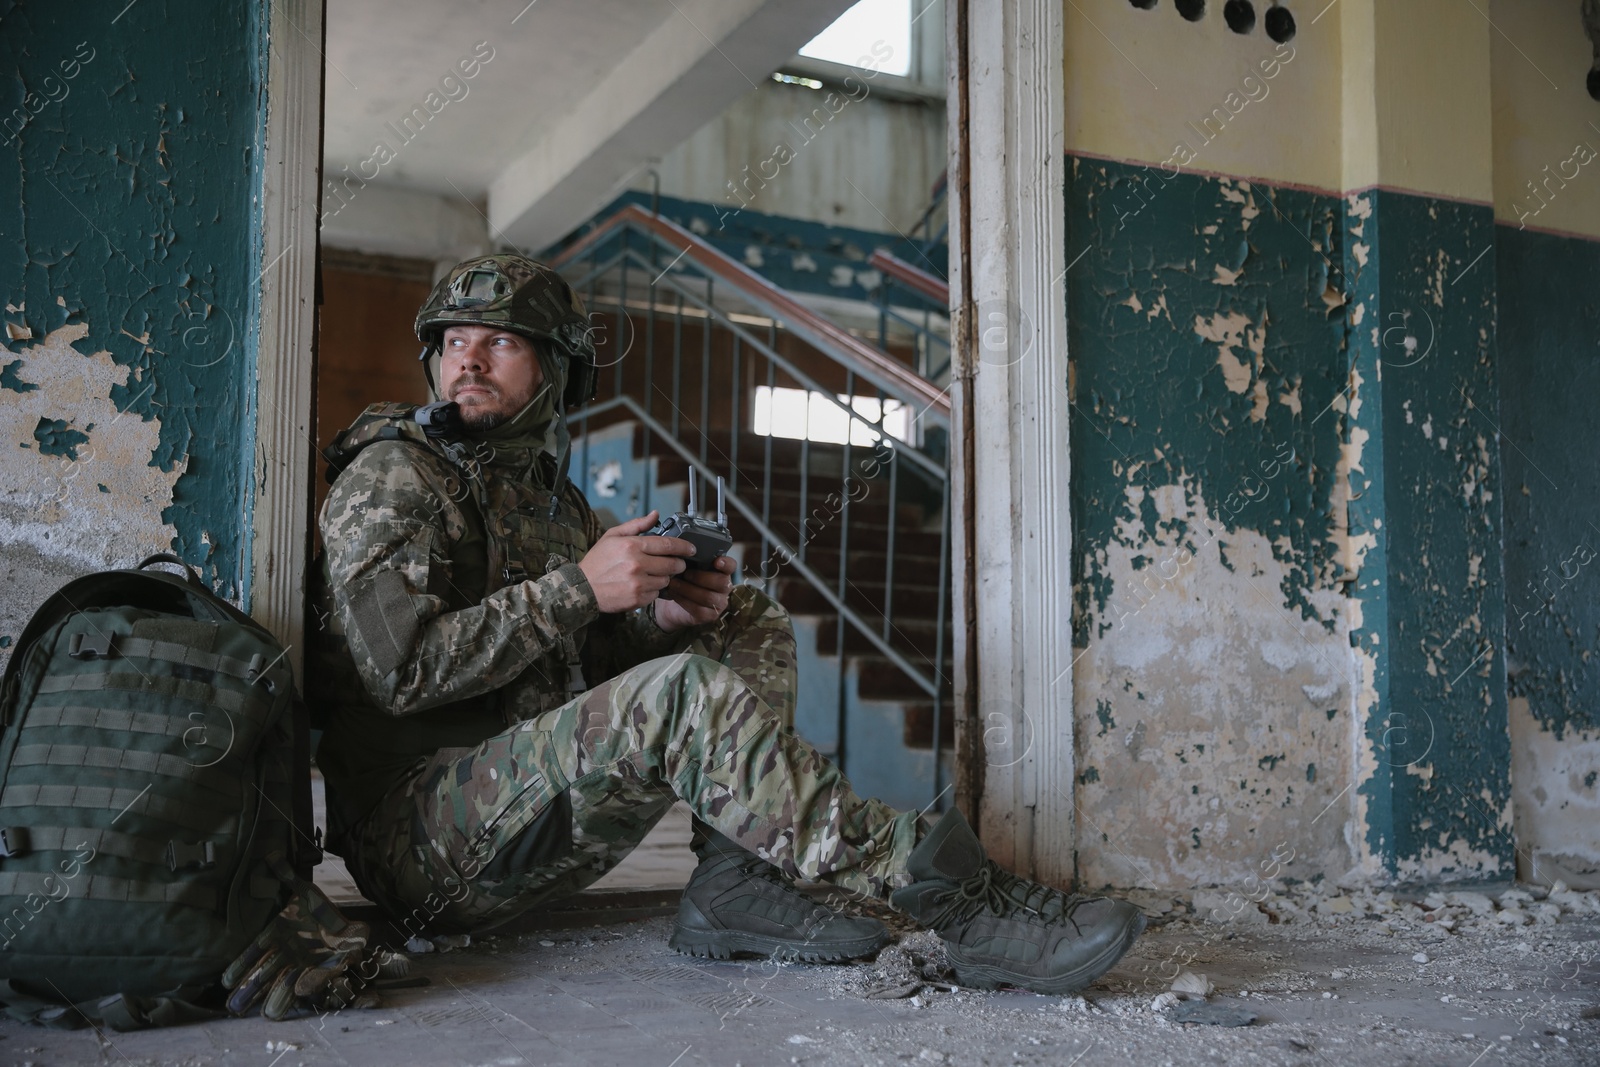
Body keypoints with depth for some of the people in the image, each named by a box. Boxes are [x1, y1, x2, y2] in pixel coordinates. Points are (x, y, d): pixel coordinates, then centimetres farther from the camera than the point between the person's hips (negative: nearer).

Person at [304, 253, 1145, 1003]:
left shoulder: (552, 497, 17)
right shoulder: (391, 474, -5)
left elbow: (586, 665, 17)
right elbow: (403, 669, -19)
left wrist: (660, 617, -6)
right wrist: (580, 587, -19)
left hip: (533, 809, 8)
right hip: (418, 838, -8)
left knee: (752, 628, 5)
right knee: (679, 693, -32)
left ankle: (735, 885, -17)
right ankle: (957, 902, -31)